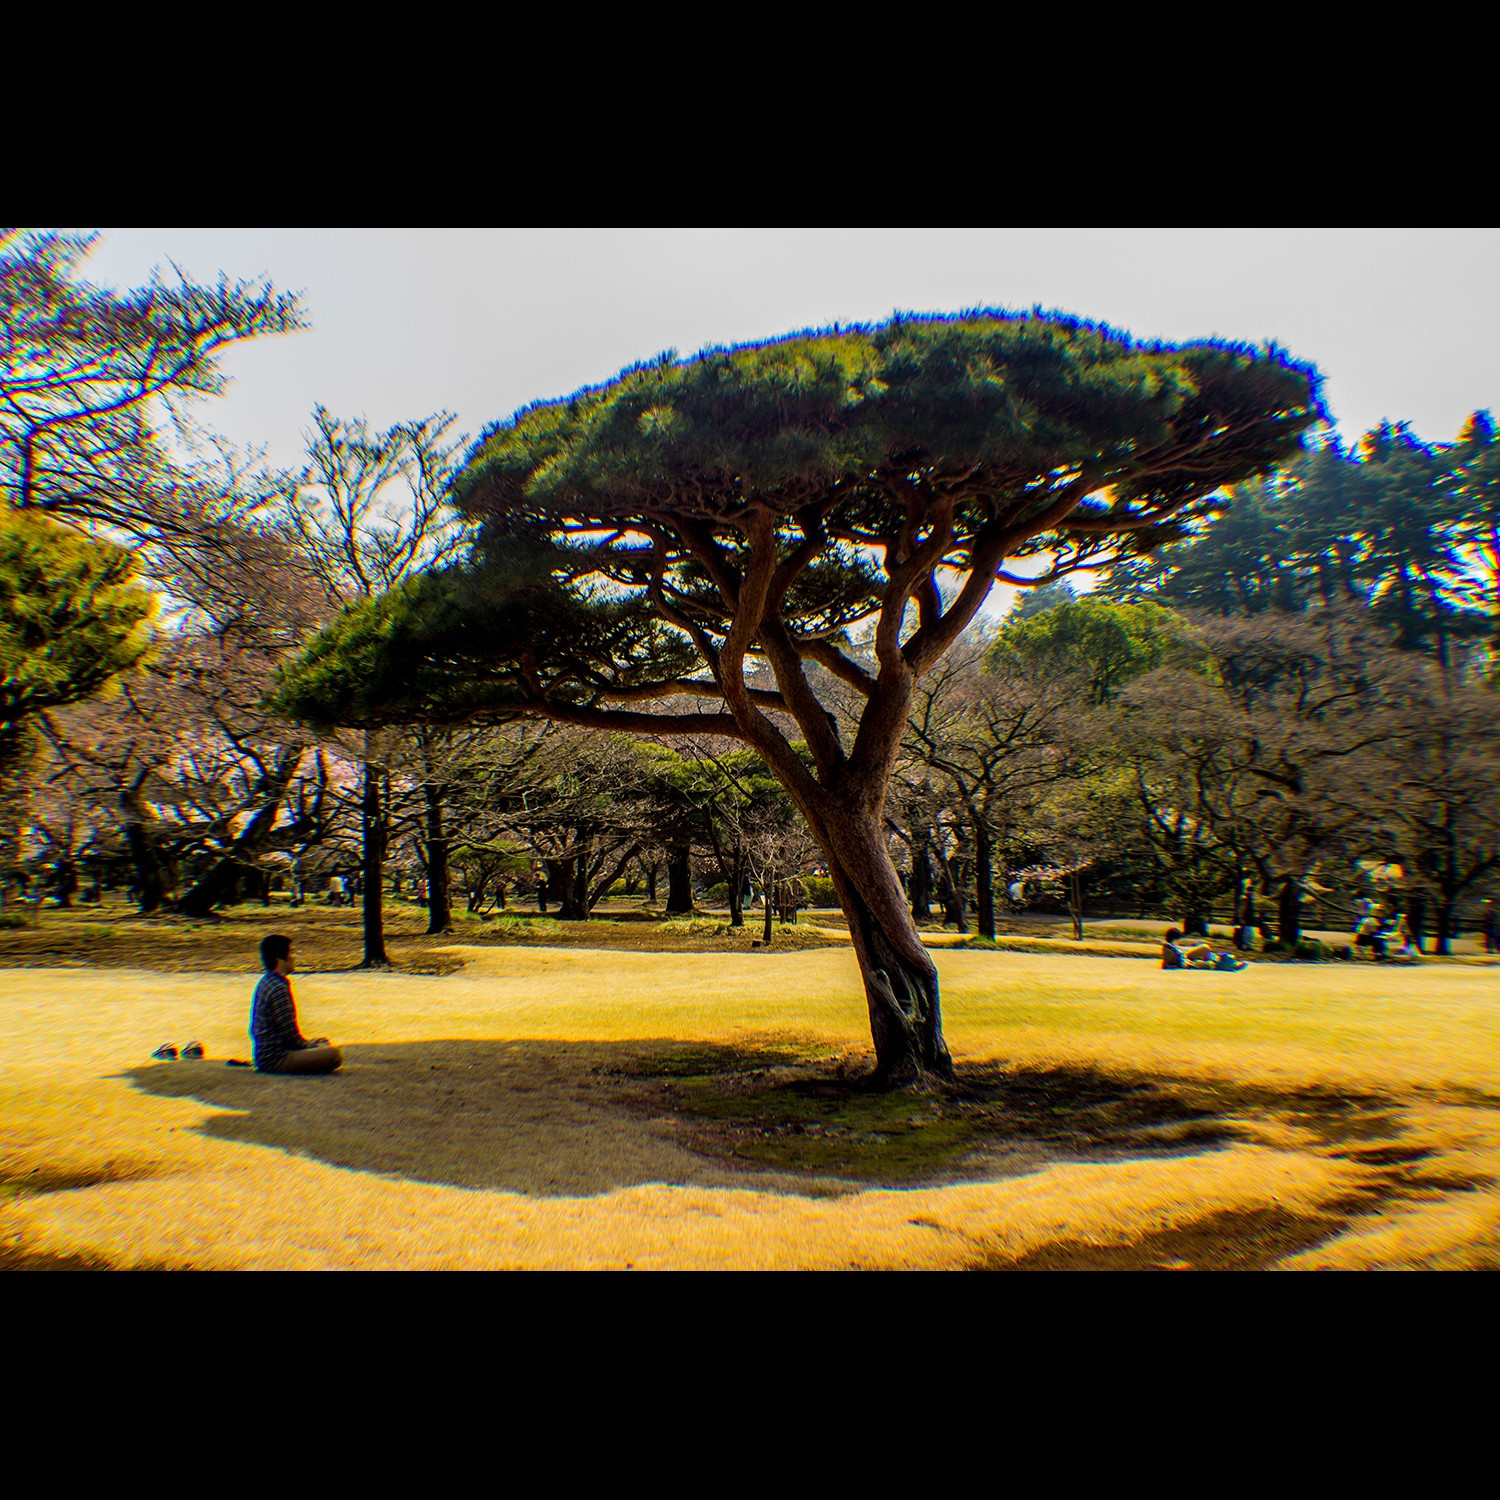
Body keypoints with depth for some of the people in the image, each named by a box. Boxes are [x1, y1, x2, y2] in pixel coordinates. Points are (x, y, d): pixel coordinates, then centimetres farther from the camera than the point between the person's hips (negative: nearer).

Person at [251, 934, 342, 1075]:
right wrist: (311, 1046, 0)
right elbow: (290, 1035, -20)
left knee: (323, 1041, 28)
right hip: (275, 1059, -11)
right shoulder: (279, 988, -21)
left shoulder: (265, 981, 12)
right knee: (334, 1054, -25)